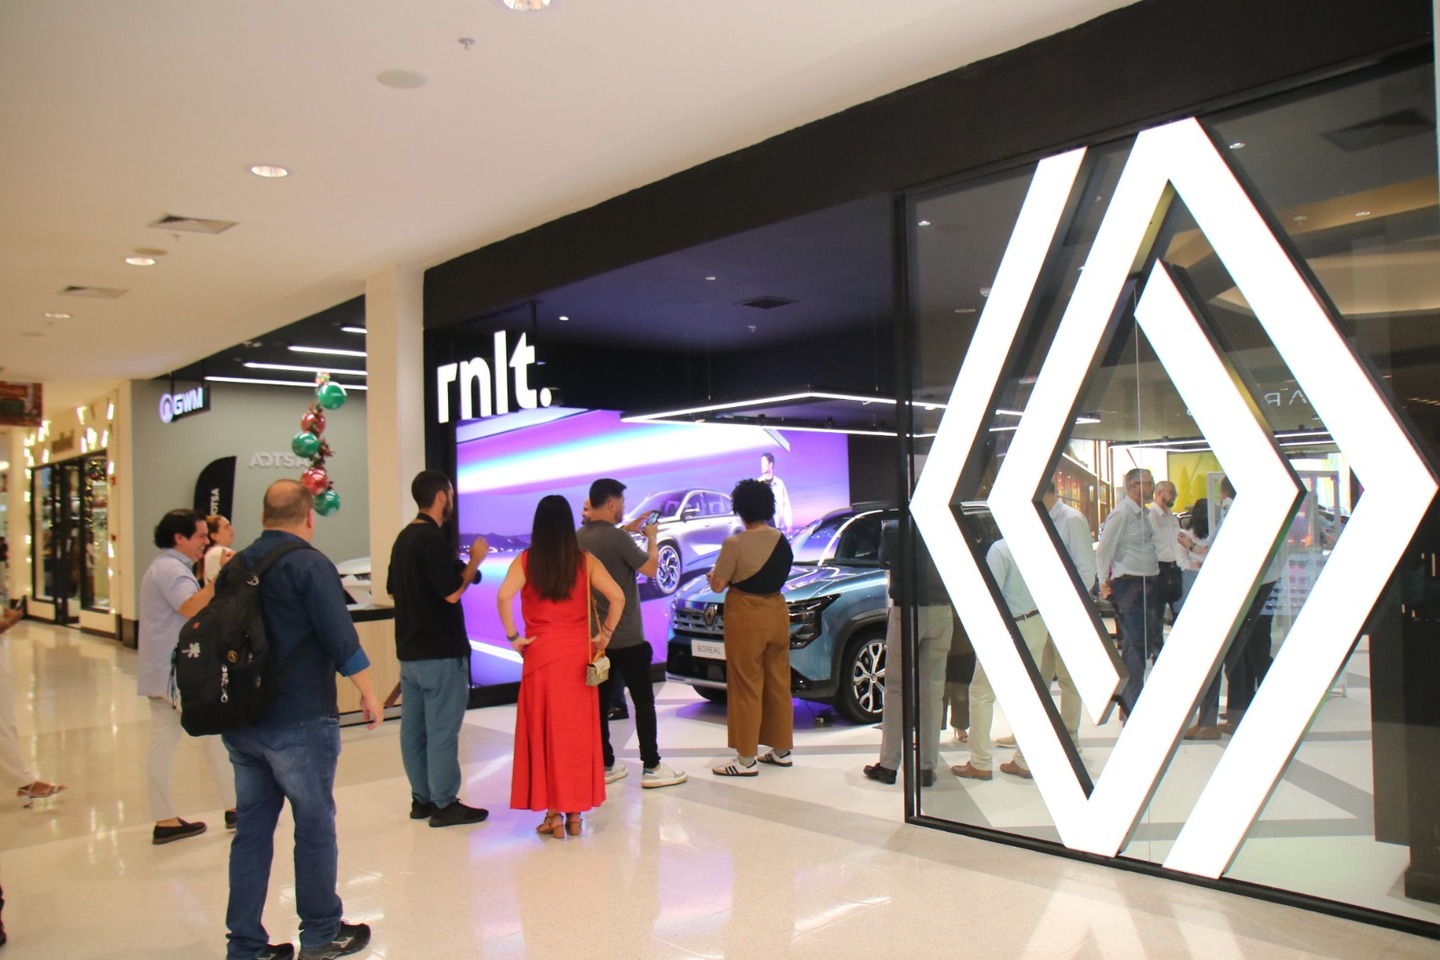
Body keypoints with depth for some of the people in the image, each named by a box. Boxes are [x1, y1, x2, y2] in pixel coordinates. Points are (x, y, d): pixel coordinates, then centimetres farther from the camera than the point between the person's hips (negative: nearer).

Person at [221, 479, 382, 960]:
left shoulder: (234, 567, 9)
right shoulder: (309, 564, -12)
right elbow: (341, 637, -16)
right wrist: (369, 693, -6)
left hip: (241, 720, 7)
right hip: (299, 721, -6)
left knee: (251, 828, 12)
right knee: (315, 826, 7)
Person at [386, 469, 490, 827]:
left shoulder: (404, 537, 11)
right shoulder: (433, 539, -17)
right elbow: (452, 592, -20)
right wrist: (475, 559, -7)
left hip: (410, 649, 9)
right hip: (440, 652, -9)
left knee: (414, 727, 12)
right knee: (442, 730, -3)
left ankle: (422, 798, 21)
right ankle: (444, 805, 3)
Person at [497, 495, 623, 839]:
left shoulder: (525, 561, -3)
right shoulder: (586, 561, 0)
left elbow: (503, 597, -18)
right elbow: (617, 597, -9)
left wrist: (513, 637, -8)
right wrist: (604, 635, 1)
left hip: (541, 655, -1)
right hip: (579, 655, 1)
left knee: (544, 732, 8)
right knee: (579, 732, 10)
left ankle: (553, 814, 12)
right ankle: (575, 813, 16)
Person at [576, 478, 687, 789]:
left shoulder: (580, 536, 3)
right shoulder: (618, 538, -20)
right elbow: (650, 568, -11)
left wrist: (628, 529, 24)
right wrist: (652, 537, 4)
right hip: (626, 637, -7)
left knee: (601, 701, 11)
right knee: (643, 701, 3)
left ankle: (605, 766, 17)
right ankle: (651, 767, 7)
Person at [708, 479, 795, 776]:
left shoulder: (735, 544, -16)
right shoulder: (781, 540, 3)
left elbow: (718, 585, -12)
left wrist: (714, 572, 8)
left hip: (746, 617, -6)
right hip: (777, 612, 7)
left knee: (747, 687, 0)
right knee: (778, 682, 14)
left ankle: (747, 759, 5)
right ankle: (781, 749, 24)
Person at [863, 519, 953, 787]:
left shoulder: (892, 528, -6)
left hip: (907, 611, -2)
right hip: (941, 611, 3)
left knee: (896, 687, 6)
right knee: (933, 689, 7)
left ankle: (888, 765, 9)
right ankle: (927, 767, 10)